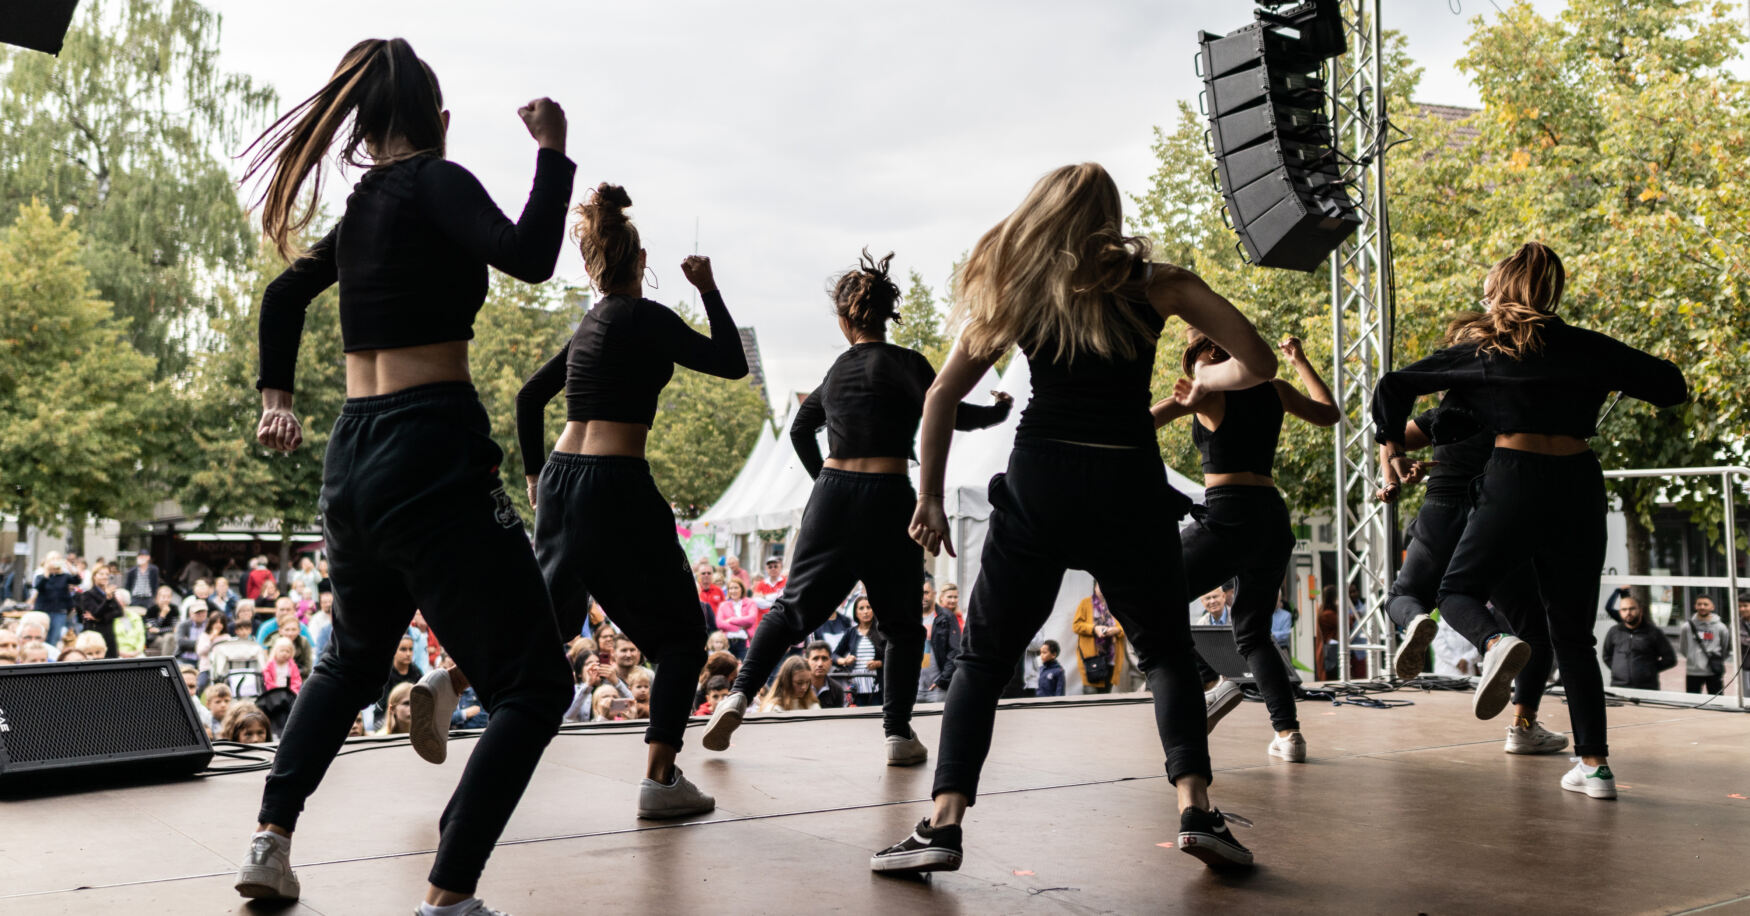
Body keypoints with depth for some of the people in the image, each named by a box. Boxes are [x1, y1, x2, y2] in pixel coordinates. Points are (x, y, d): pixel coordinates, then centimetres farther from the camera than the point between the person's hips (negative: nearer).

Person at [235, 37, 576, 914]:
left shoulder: (359, 209, 17)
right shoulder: (434, 181, -6)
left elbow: (284, 293, 30)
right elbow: (528, 256, -22)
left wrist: (276, 397, 36)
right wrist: (552, 151, -11)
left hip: (354, 459, 9)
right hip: (432, 455, -9)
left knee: (354, 658, 31)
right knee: (534, 684, -4)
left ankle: (270, 842, 29)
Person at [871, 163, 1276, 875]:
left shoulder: (1015, 288, 12)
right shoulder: (1153, 283, 8)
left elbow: (941, 397, 8)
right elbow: (1257, 363, 4)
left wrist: (929, 498, 13)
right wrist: (1203, 380, 24)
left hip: (1038, 482, 0)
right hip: (1130, 485, 0)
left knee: (984, 657, 11)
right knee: (1165, 651, 18)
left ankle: (944, 822, 1)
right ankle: (1195, 809, 4)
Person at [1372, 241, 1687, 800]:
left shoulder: (1478, 349, 6)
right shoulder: (1590, 348, 9)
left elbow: (1393, 387, 5)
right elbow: (1673, 387, 14)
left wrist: (1391, 447, 18)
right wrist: (1615, 377, 29)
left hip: (1515, 478, -3)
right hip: (1579, 483, 3)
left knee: (1459, 591, 13)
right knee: (1573, 632, 13)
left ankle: (1495, 644, -23)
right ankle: (1594, 763, 8)